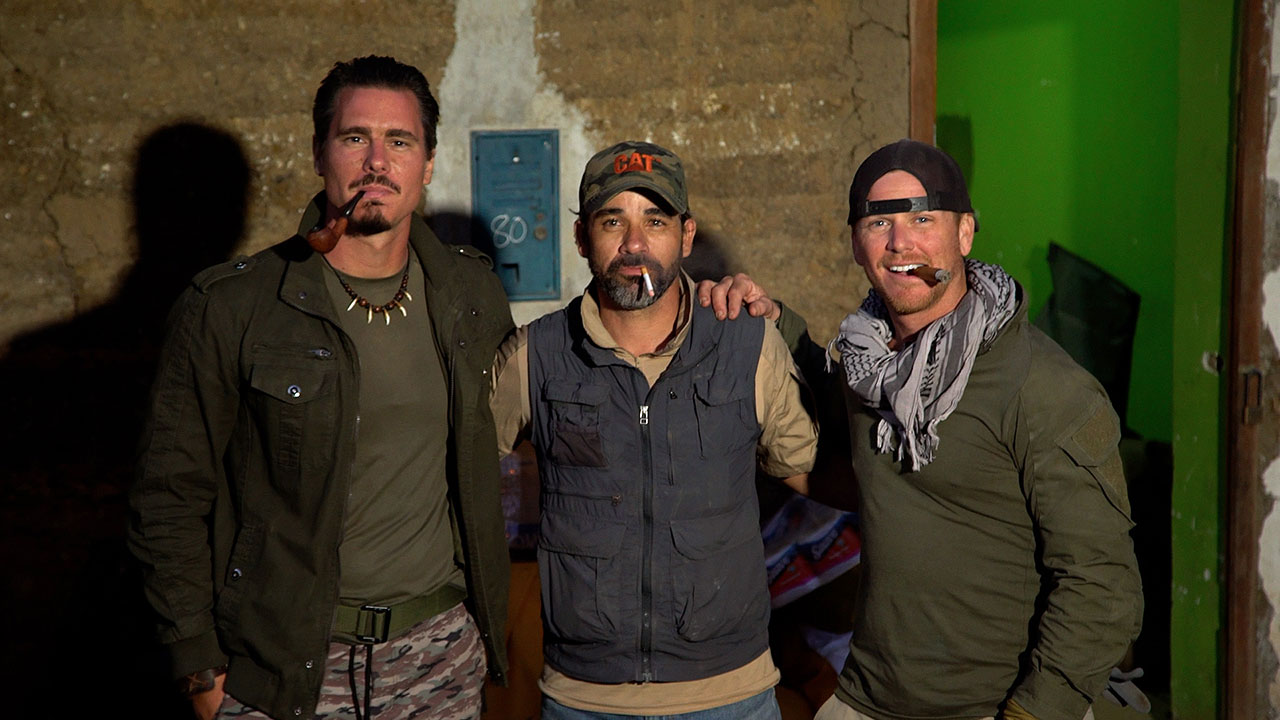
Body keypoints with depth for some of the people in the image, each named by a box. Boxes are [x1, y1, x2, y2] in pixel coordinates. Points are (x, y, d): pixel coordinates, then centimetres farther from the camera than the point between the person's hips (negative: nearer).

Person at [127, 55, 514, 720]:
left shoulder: (474, 294, 0)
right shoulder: (226, 309, -10)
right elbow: (172, 494, -5)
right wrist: (201, 667, -6)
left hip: (442, 650, 3)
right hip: (282, 665, -2)